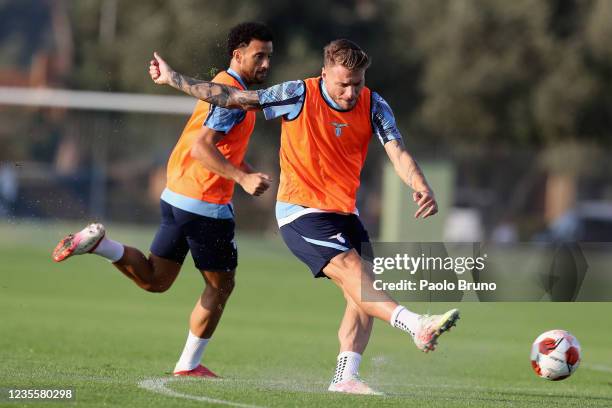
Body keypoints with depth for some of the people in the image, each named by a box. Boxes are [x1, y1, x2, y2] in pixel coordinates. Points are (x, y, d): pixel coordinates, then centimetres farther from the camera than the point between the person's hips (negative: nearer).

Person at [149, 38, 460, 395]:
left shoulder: (374, 106, -3)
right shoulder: (299, 96, -12)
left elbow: (398, 152, -14)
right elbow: (232, 98, -6)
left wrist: (421, 187, -34)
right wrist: (173, 79, -4)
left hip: (344, 212, 6)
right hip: (300, 211, -6)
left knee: (363, 292, -3)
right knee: (351, 269, -25)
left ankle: (345, 378, 2)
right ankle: (419, 327, -39)